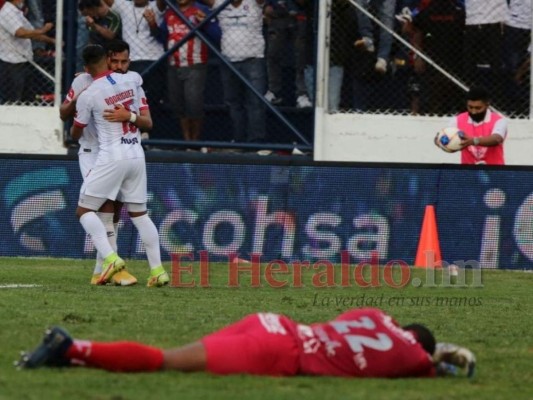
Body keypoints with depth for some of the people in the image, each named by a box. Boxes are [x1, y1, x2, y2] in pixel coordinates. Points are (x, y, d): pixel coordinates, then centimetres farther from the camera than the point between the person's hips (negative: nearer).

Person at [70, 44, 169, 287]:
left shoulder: (88, 95, -6)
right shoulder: (131, 80, 5)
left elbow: (75, 133, 10)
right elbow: (148, 123, 16)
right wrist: (129, 116, 9)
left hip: (111, 158, -5)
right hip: (136, 157, 5)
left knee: (84, 210, 2)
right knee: (139, 213, 14)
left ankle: (110, 258, -17)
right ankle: (157, 270, 7)